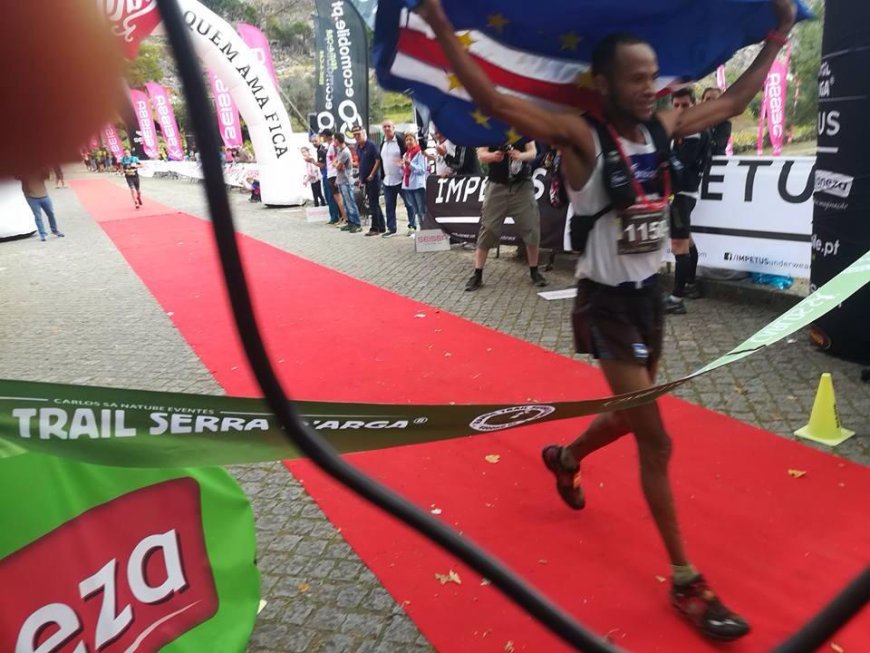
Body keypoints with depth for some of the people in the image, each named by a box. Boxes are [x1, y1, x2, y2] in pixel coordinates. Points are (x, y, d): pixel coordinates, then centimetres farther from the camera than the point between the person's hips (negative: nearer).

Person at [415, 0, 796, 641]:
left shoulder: (664, 128, 4)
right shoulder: (580, 136, -16)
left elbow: (736, 99, 20)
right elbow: (490, 100, -24)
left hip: (651, 292, 7)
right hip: (607, 300, -7)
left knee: (632, 418, 22)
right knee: (656, 438, -5)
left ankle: (565, 457, 53)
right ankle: (687, 580, 12)